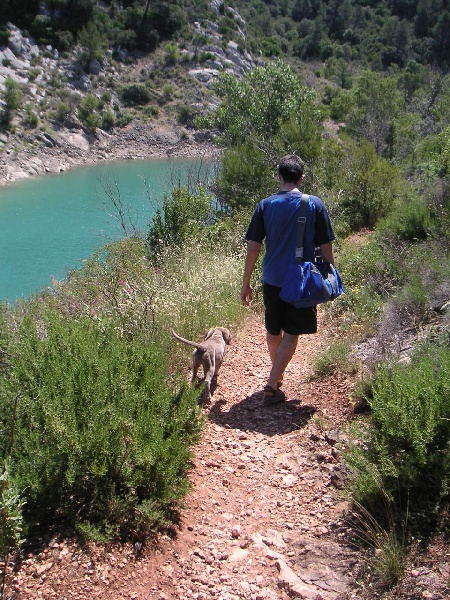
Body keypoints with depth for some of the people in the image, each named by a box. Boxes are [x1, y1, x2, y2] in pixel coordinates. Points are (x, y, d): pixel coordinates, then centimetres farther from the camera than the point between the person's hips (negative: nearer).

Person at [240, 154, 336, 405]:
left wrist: (246, 283, 6)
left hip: (272, 280, 2)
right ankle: (272, 385, 1)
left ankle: (277, 374, 40)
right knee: (291, 334, 7)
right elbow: (326, 247, -4)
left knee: (273, 330, 20)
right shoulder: (315, 205, -6)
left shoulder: (266, 205, -2)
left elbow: (253, 247, -2)